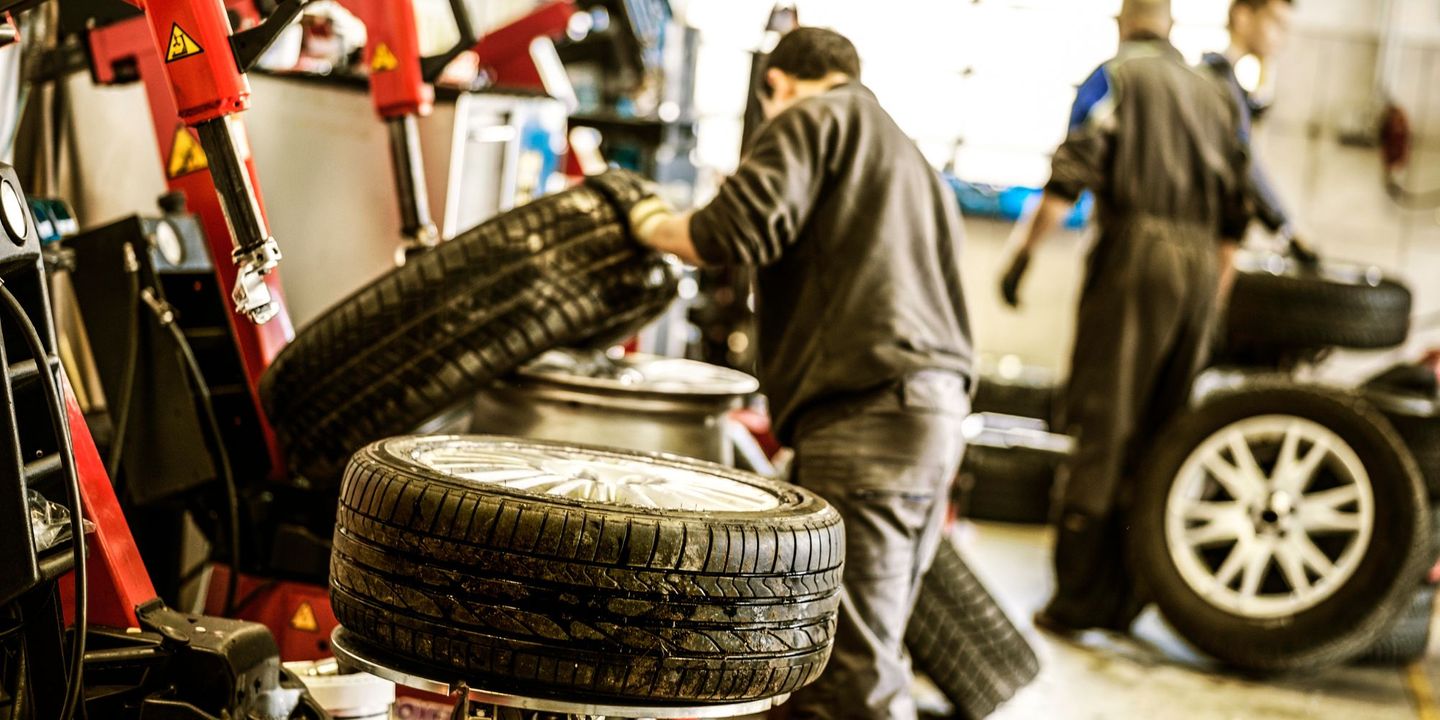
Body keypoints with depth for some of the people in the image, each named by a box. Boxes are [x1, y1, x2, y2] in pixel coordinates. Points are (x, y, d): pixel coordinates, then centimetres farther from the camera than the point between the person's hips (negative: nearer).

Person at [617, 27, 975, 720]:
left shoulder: (816, 117, 4)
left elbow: (736, 232, -10)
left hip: (865, 412, -9)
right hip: (939, 410, 10)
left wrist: (652, 225, 10)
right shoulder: (909, 156, 32)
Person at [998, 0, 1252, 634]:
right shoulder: (1217, 93, 21)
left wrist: (1024, 253, -5)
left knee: (1103, 429, -5)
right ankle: (1126, 599, 12)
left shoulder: (1115, 76, 6)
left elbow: (1071, 174, -9)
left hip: (1135, 249, -5)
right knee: (1161, 435, 9)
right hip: (1200, 266, 5)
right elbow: (1234, 215, 18)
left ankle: (1079, 599, -6)